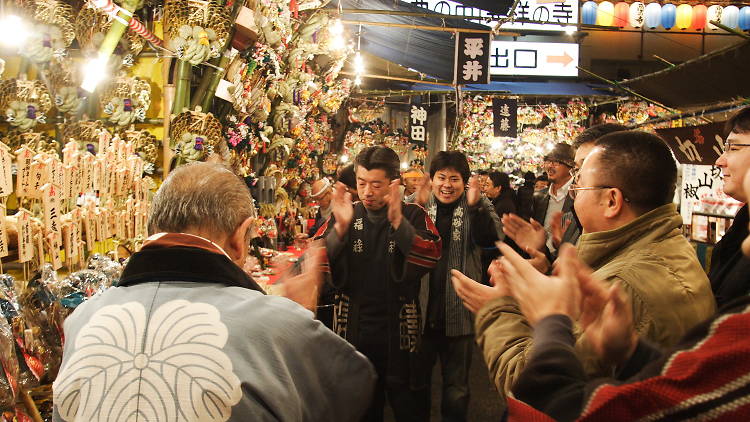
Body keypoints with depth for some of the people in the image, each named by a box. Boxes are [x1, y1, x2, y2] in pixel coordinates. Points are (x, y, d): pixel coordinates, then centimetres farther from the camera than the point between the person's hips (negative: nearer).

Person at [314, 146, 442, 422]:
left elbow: (431, 256, -20)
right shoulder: (344, 216, 1)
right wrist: (339, 228, -28)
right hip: (354, 331, 2)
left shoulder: (413, 216, -4)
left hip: (399, 332, -2)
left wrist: (398, 222, -33)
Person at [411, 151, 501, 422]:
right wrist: (416, 206, -26)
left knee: (457, 389, 13)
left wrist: (476, 206, -33)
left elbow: (490, 239, -17)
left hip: (458, 313, -1)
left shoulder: (479, 206, 0)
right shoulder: (419, 203, 1)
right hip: (421, 310, 1)